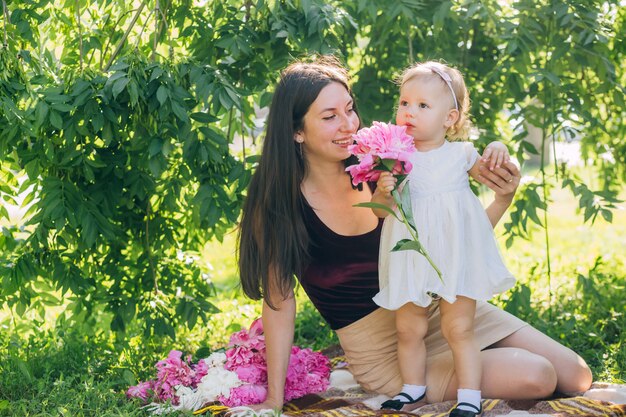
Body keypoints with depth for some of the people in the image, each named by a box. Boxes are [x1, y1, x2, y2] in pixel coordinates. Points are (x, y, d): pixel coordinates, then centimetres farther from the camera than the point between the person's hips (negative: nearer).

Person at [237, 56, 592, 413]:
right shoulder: (281, 202, -15)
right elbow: (279, 300, -10)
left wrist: (503, 200, -14)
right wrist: (275, 400, -11)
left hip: (439, 306, 4)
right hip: (383, 353, -4)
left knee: (576, 377, 1)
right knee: (536, 378, -18)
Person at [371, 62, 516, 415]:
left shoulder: (460, 154, -1)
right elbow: (380, 212, 1)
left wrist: (499, 152, -11)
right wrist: (383, 192, -21)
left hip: (455, 257, -2)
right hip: (411, 261, 2)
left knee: (459, 329, -1)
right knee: (408, 329, 9)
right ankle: (413, 387, 27)